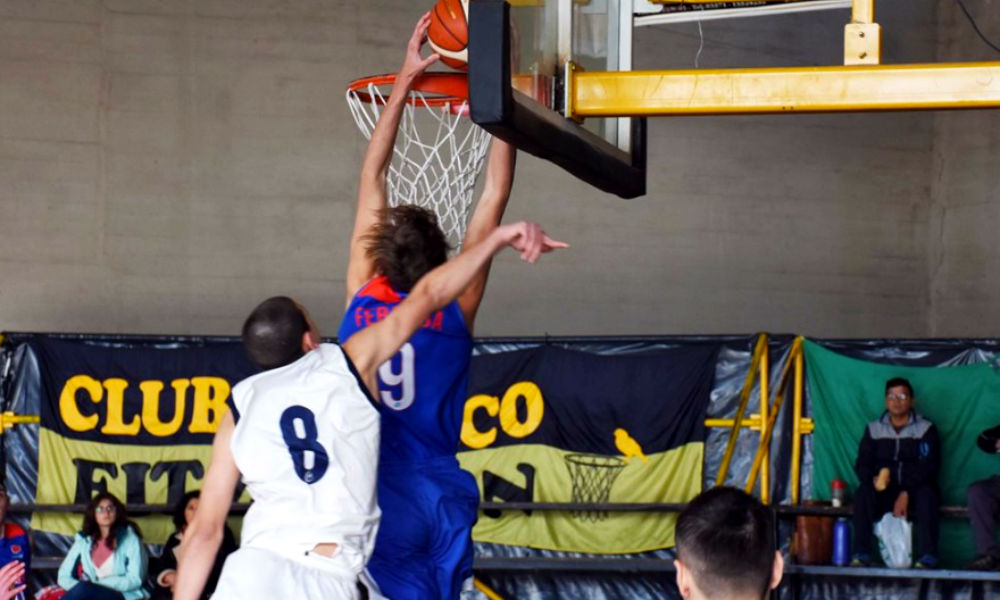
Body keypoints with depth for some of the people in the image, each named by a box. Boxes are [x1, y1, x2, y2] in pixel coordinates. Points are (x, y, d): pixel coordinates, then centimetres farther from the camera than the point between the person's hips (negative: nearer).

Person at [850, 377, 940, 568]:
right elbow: (862, 464, 5)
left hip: (914, 490, -1)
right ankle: (860, 555, -35)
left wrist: (906, 494, -20)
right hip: (883, 492, 2)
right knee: (863, 492, -30)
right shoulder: (873, 429, 12)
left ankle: (927, 558, -37)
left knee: (926, 493, -35)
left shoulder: (926, 429, 4)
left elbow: (929, 467, -7)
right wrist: (873, 479, -21)